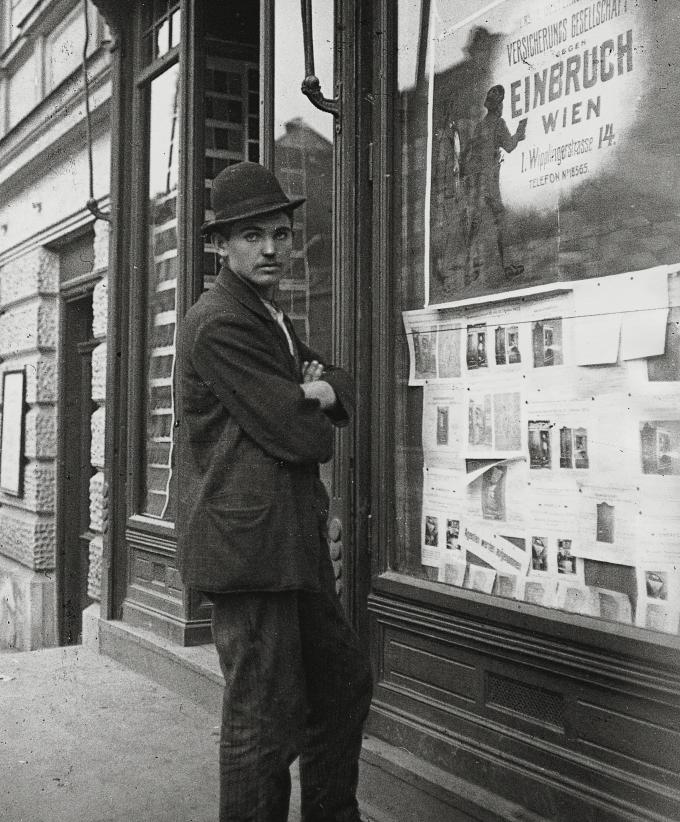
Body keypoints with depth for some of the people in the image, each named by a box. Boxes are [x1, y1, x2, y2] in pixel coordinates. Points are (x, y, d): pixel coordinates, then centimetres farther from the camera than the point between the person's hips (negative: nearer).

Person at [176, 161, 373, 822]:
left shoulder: (274, 320, 19)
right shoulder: (220, 323, -15)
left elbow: (342, 394, 16)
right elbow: (297, 436, -20)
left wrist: (322, 388, -6)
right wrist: (315, 416, 2)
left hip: (293, 541, 11)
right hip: (248, 539, -11)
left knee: (344, 680, 19)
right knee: (266, 716, -2)